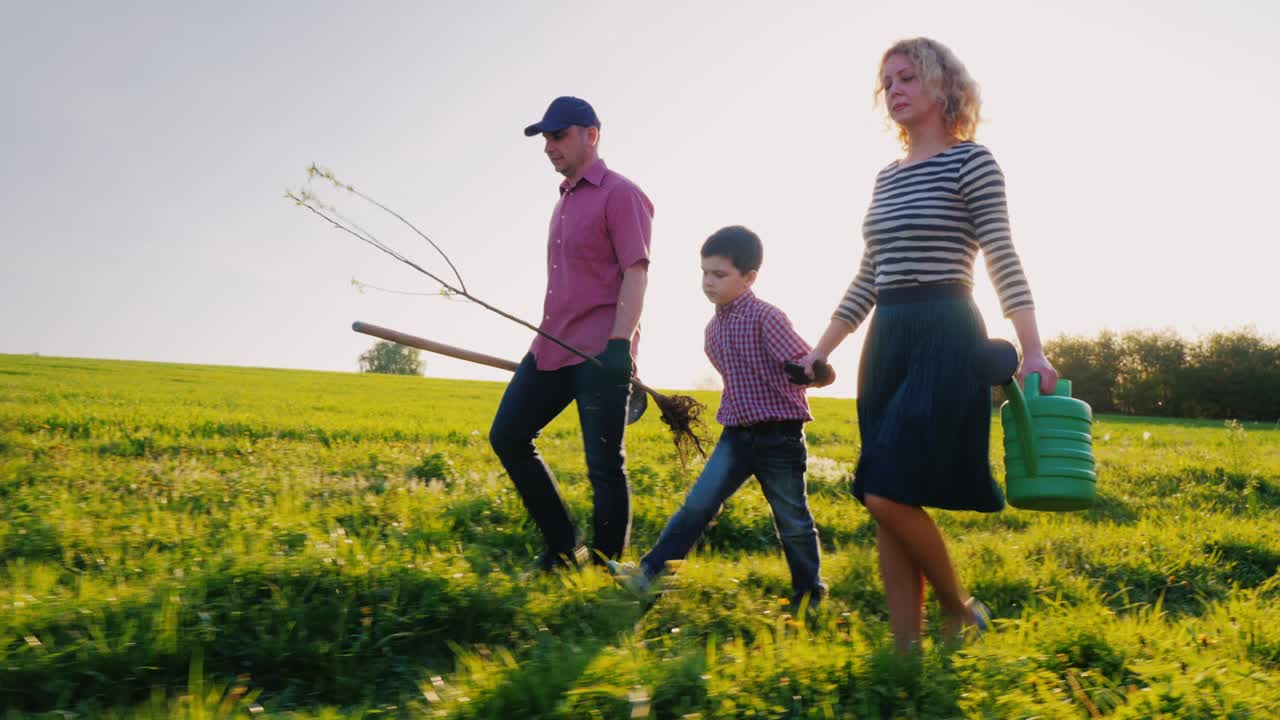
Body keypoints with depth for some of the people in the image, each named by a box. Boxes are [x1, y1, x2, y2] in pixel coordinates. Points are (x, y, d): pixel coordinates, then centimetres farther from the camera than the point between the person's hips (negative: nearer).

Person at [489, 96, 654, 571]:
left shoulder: (620, 194, -5)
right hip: (552, 348, 9)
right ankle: (561, 547, 14)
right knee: (507, 436, 5)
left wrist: (619, 343, -23)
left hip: (602, 352, -9)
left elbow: (635, 272, -13)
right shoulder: (564, 201, 21)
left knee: (604, 466, -5)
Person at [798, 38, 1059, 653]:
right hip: (886, 342, 7)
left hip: (947, 339, -7)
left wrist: (1033, 354, -17)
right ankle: (906, 650, 10)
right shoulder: (886, 177, 18)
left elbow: (1004, 263, -8)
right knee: (889, 505, 3)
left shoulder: (971, 161, -1)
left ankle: (960, 609, 10)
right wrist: (820, 351, 17)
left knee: (886, 494, -14)